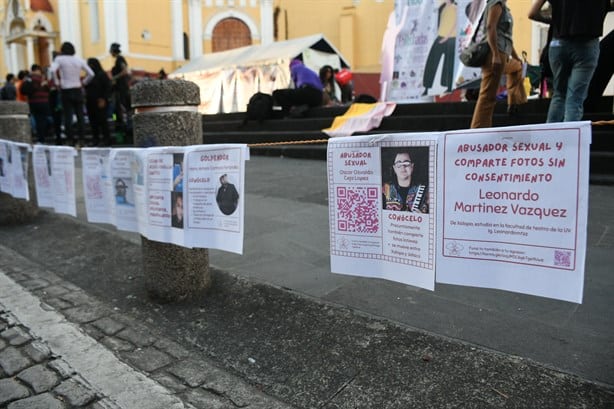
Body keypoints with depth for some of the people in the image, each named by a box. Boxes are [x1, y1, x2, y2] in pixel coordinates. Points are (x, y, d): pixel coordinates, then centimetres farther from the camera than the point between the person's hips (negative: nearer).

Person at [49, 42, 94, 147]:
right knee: (80, 115, 6)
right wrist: (83, 83, 10)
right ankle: (81, 139, 7)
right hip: (78, 90, 3)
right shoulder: (79, 60, 6)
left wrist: (57, 82, -7)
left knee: (68, 115, 0)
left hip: (66, 90, -2)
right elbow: (91, 74, 5)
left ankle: (70, 140, 1)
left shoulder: (59, 59, -2)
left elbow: (52, 70, -19)